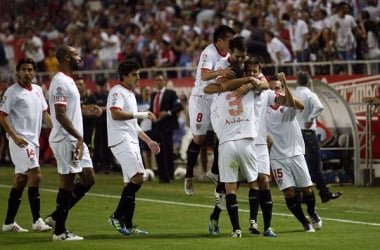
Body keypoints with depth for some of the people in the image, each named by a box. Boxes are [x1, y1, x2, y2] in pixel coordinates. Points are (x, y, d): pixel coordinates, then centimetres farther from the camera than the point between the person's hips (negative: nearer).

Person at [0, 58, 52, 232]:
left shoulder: (38, 90, 14)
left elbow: (44, 113, 21)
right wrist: (15, 137, -18)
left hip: (34, 140, 8)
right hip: (20, 140, -8)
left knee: (20, 180, 9)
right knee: (35, 176, -17)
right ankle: (37, 221, -16)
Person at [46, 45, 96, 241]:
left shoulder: (68, 81, 17)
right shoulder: (60, 82, -15)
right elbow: (60, 115, -22)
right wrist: (78, 137, -23)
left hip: (75, 140, 10)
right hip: (66, 140, -10)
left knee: (88, 179, 11)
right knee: (67, 184, -5)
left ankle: (56, 217, 16)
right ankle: (59, 231, 2)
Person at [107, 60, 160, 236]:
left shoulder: (130, 94, 24)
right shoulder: (117, 92, -7)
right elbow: (116, 114, -24)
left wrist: (149, 141, 27)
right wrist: (140, 114, -23)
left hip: (131, 142, 10)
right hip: (121, 141, -10)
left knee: (131, 183, 7)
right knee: (137, 178, -19)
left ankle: (128, 225, 8)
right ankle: (117, 216, -15)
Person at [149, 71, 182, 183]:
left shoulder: (170, 93, -2)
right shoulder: (153, 95, 18)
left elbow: (179, 106, -8)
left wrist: (168, 113, -18)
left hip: (166, 126, -6)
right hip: (156, 126, 6)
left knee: (167, 151, -6)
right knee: (158, 152, 6)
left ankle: (169, 176, -4)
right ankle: (161, 176, 12)